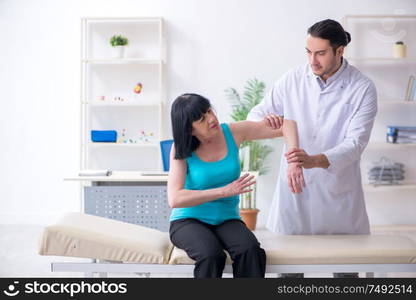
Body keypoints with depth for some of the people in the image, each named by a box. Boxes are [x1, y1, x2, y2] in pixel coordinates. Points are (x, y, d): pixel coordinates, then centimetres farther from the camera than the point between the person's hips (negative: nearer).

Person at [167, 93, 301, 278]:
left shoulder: (232, 132, -4)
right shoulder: (182, 149, -9)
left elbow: (287, 125, -4)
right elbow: (174, 199, -22)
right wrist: (225, 191, -25)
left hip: (226, 220, 3)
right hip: (188, 221, -2)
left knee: (251, 251, -31)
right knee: (211, 254, -36)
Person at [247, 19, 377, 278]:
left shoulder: (362, 89, -8)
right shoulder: (293, 79, -1)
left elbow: (355, 143, -16)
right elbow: (259, 113, 8)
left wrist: (314, 160, -34)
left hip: (338, 191, -1)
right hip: (295, 189, 1)